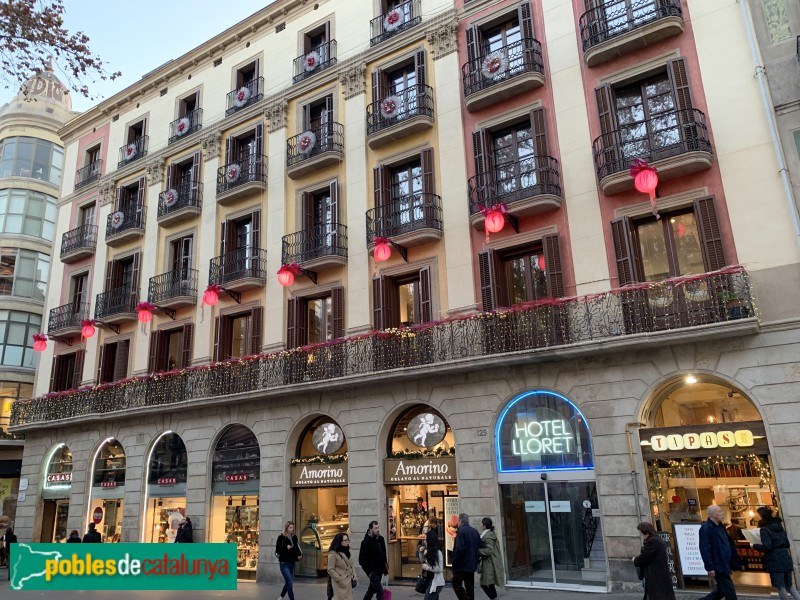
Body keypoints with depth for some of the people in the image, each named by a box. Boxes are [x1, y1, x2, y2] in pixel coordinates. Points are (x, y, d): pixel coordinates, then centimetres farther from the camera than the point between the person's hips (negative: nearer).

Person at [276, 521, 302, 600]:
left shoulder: (294, 537, 6)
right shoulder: (281, 537, -9)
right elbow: (277, 550, -11)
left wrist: (299, 555, -2)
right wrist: (286, 548, -25)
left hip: (292, 563, 6)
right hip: (284, 564, -6)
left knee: (288, 582, 16)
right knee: (290, 583, -13)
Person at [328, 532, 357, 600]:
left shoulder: (346, 552, 15)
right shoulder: (333, 554, -12)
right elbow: (330, 570, -14)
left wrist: (354, 575, 5)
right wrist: (340, 580, -17)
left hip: (349, 583, 8)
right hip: (341, 584, -8)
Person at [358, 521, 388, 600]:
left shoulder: (381, 539, 7)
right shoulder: (366, 541, -14)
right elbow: (361, 559, -14)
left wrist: (385, 568, 13)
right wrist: (369, 571, -15)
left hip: (379, 570, 7)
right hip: (372, 571, -7)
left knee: (372, 590, 17)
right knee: (380, 590, -12)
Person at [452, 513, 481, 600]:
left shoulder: (461, 531, -16)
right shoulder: (475, 531, 8)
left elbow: (459, 549, -22)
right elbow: (479, 547, 12)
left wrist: (455, 561, -12)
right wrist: (475, 560, 18)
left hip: (462, 564, -7)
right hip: (472, 564, 8)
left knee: (457, 584, 1)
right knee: (470, 586, 15)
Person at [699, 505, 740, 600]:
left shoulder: (720, 527, 11)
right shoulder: (706, 528, -19)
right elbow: (705, 550, -23)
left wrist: (732, 564, 19)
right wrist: (710, 568, -25)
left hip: (724, 565, 9)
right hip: (717, 566, -9)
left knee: (722, 590, 16)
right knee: (730, 592, -2)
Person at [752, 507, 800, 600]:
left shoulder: (764, 529, -12)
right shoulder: (779, 526, 12)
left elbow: (767, 547, -19)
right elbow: (787, 543, 18)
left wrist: (754, 546, -5)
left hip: (775, 561, -8)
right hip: (786, 558, 8)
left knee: (781, 588, 2)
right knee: (790, 586, 17)